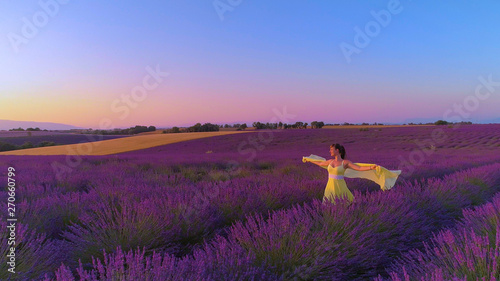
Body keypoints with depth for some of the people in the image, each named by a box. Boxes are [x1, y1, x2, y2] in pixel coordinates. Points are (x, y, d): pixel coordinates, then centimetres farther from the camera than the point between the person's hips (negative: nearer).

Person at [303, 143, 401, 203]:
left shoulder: (345, 162, -8)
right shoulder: (331, 161, 7)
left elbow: (359, 168, -13)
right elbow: (320, 163, 23)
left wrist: (371, 168, -29)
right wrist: (308, 160, 33)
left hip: (340, 188, -5)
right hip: (330, 188, 5)